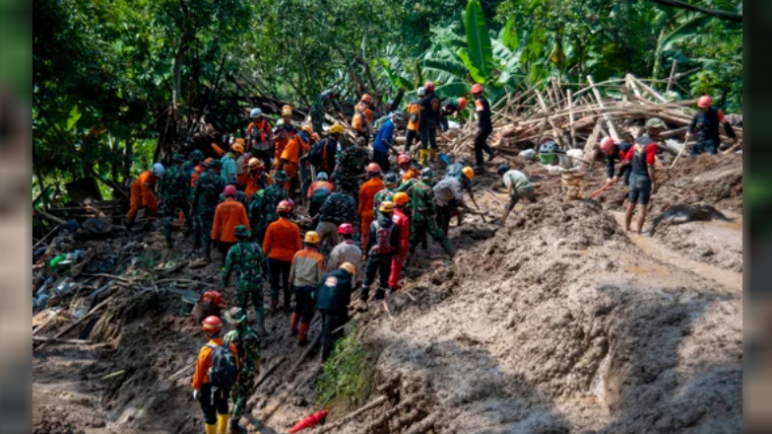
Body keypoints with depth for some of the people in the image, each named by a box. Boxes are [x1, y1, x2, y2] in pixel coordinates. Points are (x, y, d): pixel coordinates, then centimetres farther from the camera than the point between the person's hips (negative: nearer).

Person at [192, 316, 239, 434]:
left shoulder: (206, 351, -26)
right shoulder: (231, 347, -14)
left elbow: (199, 372, -17)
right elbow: (236, 367, -3)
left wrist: (196, 388, -3)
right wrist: (234, 382, 14)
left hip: (209, 387, -5)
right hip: (226, 386, 5)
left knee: (209, 413, 14)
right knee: (223, 406, 30)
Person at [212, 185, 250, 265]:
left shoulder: (220, 207, -5)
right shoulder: (239, 206, -10)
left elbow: (216, 224, 1)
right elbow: (245, 223, -6)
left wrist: (215, 237, 12)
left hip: (224, 238, 2)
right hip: (237, 238, -2)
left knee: (225, 259, 12)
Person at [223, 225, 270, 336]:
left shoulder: (233, 250, -12)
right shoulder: (255, 247, -8)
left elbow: (228, 268, -6)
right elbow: (264, 263, 2)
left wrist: (225, 281, 8)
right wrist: (265, 275, 20)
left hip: (242, 283, -2)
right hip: (257, 282, 2)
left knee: (241, 307, 12)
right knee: (258, 305, 19)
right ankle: (261, 328, 16)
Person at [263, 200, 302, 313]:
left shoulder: (272, 226, -10)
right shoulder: (294, 227, -8)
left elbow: (266, 244, -4)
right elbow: (298, 246, -2)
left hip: (274, 258, 0)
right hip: (289, 258, 0)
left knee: (274, 282, 9)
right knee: (287, 283, 14)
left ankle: (273, 304, -5)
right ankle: (287, 306, 20)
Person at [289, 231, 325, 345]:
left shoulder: (297, 254, 0)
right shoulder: (319, 258, -12)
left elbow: (292, 271, 8)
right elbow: (320, 276, -10)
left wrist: (291, 283, 23)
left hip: (298, 286, 4)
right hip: (311, 287, -4)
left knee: (298, 306, 30)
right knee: (307, 312, 5)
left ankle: (293, 327, 26)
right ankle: (302, 338, 8)